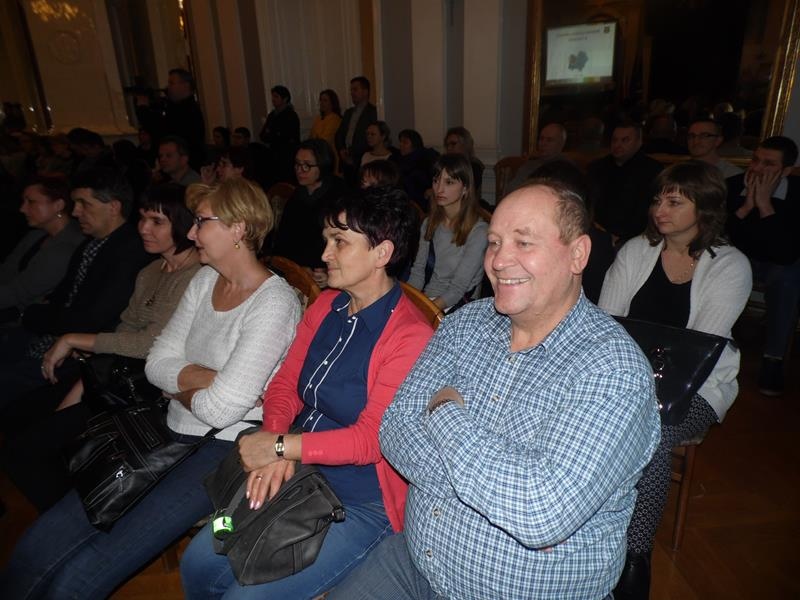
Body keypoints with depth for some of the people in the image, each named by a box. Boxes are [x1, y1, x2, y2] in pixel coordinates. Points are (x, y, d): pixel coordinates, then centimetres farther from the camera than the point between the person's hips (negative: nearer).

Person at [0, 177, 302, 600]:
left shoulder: (275, 302, -18)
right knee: (40, 546, -2)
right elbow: (157, 364, 5)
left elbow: (221, 409, -21)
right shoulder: (205, 279, 7)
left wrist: (180, 386, -2)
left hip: (224, 450, -7)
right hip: (173, 434, 7)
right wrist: (208, 379, -12)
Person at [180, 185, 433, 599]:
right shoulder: (326, 306, 1)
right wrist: (274, 450, -13)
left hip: (361, 506, -6)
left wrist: (279, 446, -19)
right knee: (197, 566, 9)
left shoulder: (409, 337, -22)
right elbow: (285, 385, 4)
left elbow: (371, 438, -22)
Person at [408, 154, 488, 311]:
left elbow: (458, 289, -14)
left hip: (457, 307, -5)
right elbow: (418, 271, 7)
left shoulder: (478, 232, -12)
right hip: (424, 297, 5)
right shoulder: (429, 223, 9)